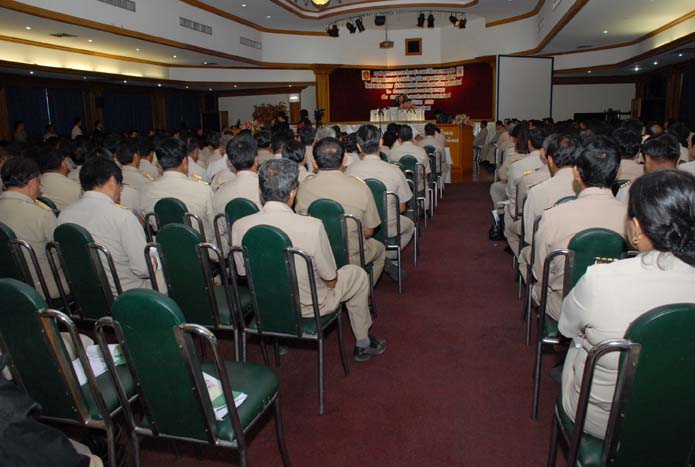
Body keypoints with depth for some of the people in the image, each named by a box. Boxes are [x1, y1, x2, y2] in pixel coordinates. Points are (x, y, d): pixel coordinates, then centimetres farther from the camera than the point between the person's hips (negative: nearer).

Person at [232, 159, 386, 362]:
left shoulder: (240, 226, -19)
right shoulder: (312, 227, -31)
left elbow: (242, 272, -2)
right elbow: (331, 281, -19)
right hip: (308, 307, -5)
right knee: (357, 274, 21)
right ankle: (363, 345, 34)